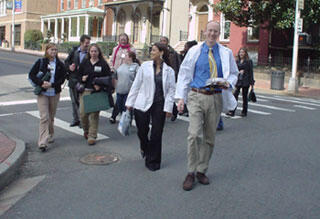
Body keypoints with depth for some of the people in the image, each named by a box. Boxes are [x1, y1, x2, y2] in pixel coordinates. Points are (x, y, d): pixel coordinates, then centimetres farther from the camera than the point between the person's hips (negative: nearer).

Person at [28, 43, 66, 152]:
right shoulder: (40, 62, 0)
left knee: (51, 117, 13)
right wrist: (41, 83, -17)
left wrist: (51, 84, -17)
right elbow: (31, 74, -2)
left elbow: (62, 79, -1)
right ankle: (43, 143, -11)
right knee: (44, 117, -11)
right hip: (42, 93, -2)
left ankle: (50, 136, 34)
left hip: (54, 93, 2)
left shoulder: (60, 64, 3)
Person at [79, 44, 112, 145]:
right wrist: (82, 79, -4)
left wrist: (100, 85, -14)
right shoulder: (84, 63, 10)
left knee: (94, 114, -1)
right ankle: (86, 130, 27)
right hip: (85, 91, 3)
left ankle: (92, 136, 10)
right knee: (83, 113, -2)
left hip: (97, 92, -2)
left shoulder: (103, 64, 2)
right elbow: (78, 74, 18)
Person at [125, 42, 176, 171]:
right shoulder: (145, 66, 3)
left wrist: (168, 107, -7)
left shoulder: (169, 71, 2)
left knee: (156, 133, 2)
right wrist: (130, 102, 2)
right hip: (143, 104, 1)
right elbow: (136, 85, 4)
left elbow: (171, 90, 0)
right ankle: (145, 148, 42)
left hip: (159, 105, -1)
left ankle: (153, 161, 18)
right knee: (142, 131, 7)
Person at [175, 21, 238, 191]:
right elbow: (184, 74, 6)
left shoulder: (226, 53, 10)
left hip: (216, 98, 2)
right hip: (197, 96, -2)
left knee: (210, 137, 8)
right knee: (194, 134, -13)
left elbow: (233, 74, 16)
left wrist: (228, 84, -8)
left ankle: (202, 171, 22)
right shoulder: (194, 51, 6)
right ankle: (191, 172, -1)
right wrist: (180, 97, -1)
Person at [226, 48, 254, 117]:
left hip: (245, 81, -2)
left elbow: (251, 72, -1)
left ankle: (244, 112, 16)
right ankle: (232, 111, -9)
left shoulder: (249, 61, 1)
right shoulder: (237, 61, 9)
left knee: (244, 96, 6)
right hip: (238, 80, 2)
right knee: (235, 95, -8)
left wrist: (251, 82, -4)